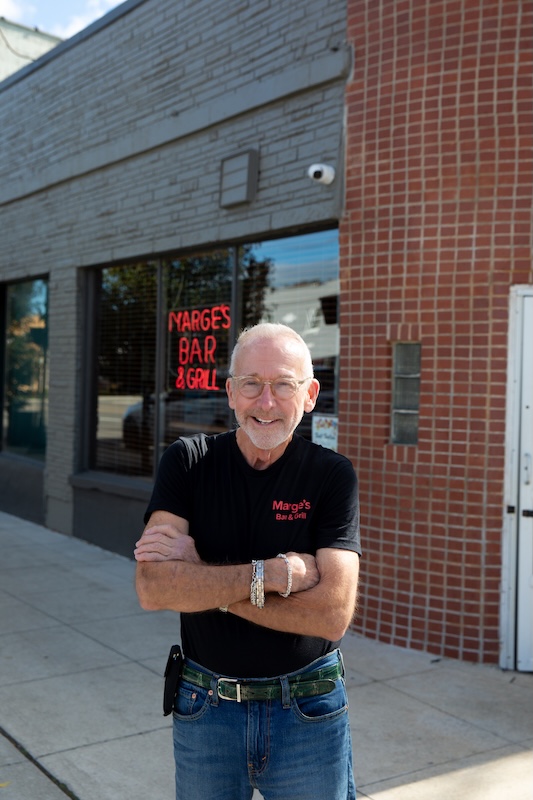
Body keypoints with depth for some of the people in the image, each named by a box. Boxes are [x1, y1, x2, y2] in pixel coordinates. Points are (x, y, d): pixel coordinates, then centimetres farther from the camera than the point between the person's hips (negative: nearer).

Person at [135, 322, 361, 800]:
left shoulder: (332, 474, -10)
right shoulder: (188, 461, -8)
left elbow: (334, 613, -21)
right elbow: (153, 588, -20)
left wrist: (200, 574, -20)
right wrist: (275, 573, -24)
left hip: (308, 711, -1)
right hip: (205, 707, 1)